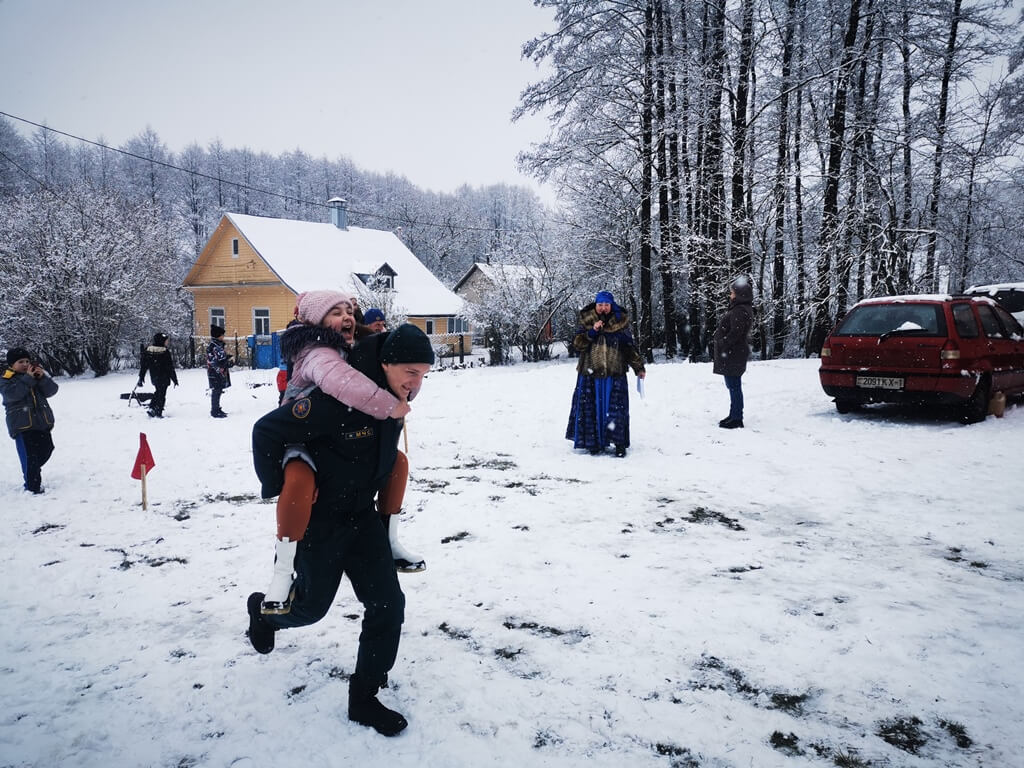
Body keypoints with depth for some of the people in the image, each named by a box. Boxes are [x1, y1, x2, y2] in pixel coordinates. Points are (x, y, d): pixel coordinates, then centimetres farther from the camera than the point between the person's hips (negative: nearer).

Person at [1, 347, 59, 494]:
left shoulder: (39, 373, 12)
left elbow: (51, 391, 0)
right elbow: (12, 394, -20)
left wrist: (42, 377, -16)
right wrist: (28, 378, -22)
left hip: (43, 422, 5)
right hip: (22, 425, -5)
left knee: (46, 449, 13)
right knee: (29, 456, -10)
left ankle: (33, 471, 39)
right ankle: (33, 487, -2)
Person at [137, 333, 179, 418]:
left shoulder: (148, 350, 0)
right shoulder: (165, 352, -17)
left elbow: (144, 365, 5)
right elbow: (170, 367, -14)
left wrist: (141, 377, 12)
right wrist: (174, 379, -6)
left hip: (154, 377, 6)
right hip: (164, 378, -6)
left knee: (158, 391, 25)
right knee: (162, 394, 3)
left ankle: (152, 408, 14)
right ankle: (158, 413, 4)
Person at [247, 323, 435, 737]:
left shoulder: (396, 397, -7)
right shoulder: (337, 398, -32)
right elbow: (267, 431, -26)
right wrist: (279, 488, -17)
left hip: (362, 514, 6)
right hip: (316, 518, -6)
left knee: (388, 604, -1)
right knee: (312, 605, 14)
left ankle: (364, 699, 17)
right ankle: (263, 608, 50)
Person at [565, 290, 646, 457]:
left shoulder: (621, 323, 4)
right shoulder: (586, 322, 4)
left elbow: (629, 348, 11)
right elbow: (577, 343, -5)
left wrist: (639, 367, 7)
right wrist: (592, 332, -18)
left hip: (615, 375, 0)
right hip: (590, 374, 1)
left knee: (616, 408, -3)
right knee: (592, 408, 4)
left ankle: (619, 443, 4)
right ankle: (595, 442, 12)